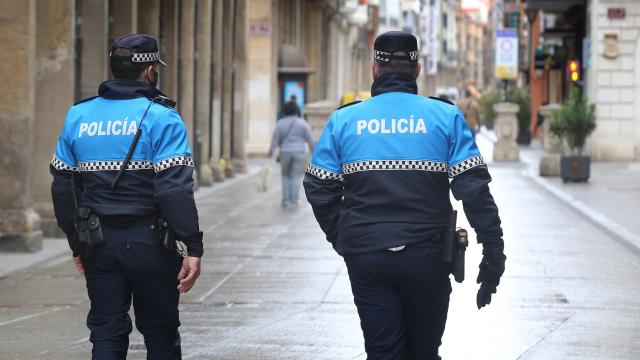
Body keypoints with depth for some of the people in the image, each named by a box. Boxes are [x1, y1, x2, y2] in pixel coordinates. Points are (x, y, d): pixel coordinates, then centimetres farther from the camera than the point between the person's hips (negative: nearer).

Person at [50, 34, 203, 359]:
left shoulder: (77, 116, 7)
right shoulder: (161, 118, -10)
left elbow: (62, 187, 10)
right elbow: (175, 188, -18)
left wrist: (77, 244, 19)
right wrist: (193, 247, -16)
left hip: (98, 243, 4)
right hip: (148, 242, -4)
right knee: (160, 333, 9)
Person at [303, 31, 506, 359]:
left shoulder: (343, 120, 3)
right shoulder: (446, 117, -1)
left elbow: (318, 189, 1)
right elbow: (474, 188, -8)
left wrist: (342, 240, 14)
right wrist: (493, 253, -5)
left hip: (365, 256, 1)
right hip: (426, 258, -1)